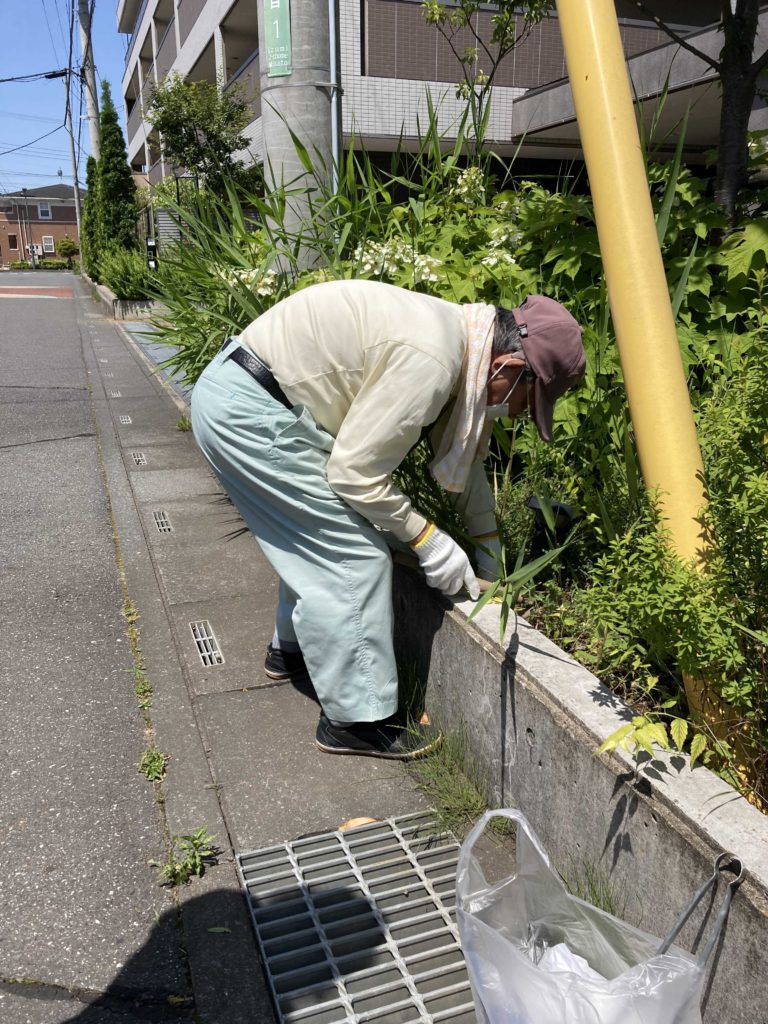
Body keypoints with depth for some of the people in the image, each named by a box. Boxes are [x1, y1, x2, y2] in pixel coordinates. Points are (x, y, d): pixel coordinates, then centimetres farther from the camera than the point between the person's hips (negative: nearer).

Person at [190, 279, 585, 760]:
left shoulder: (459, 334, 7)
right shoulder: (429, 361, -24)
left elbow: (465, 453, 18)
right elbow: (357, 474, -20)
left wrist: (488, 545, 22)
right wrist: (428, 541, -9)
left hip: (238, 394, 10)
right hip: (245, 409, -10)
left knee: (314, 539, 21)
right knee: (354, 556, -6)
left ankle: (292, 648, 42)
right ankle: (357, 720, 7)